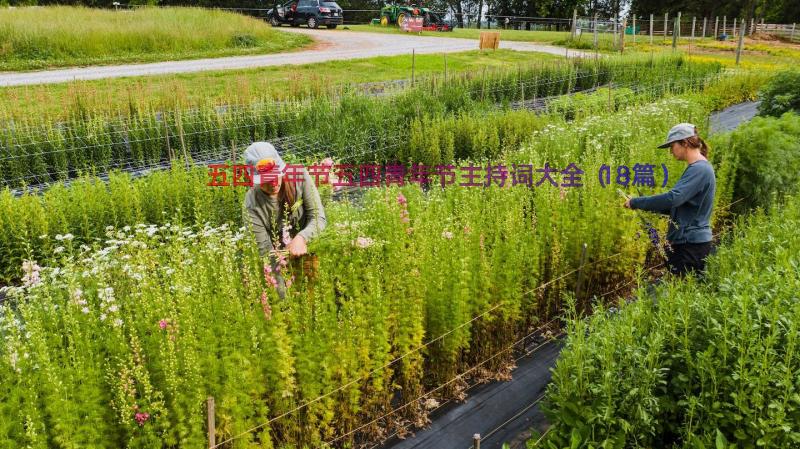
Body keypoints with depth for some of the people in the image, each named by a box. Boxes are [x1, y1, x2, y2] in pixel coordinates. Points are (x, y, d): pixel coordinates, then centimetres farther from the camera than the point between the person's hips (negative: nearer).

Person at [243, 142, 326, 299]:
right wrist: (284, 293, -25)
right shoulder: (252, 204, -20)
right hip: (283, 262, -1)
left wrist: (301, 238, -37)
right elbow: (266, 249, -19)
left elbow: (319, 218, -15)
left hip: (310, 246, 1)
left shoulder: (299, 176, -16)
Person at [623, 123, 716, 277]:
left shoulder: (699, 169, -16)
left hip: (690, 245, -10)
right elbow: (680, 205, 21)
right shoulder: (698, 168, 17)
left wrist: (635, 202, -20)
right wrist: (648, 206, 8)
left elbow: (673, 198, -29)